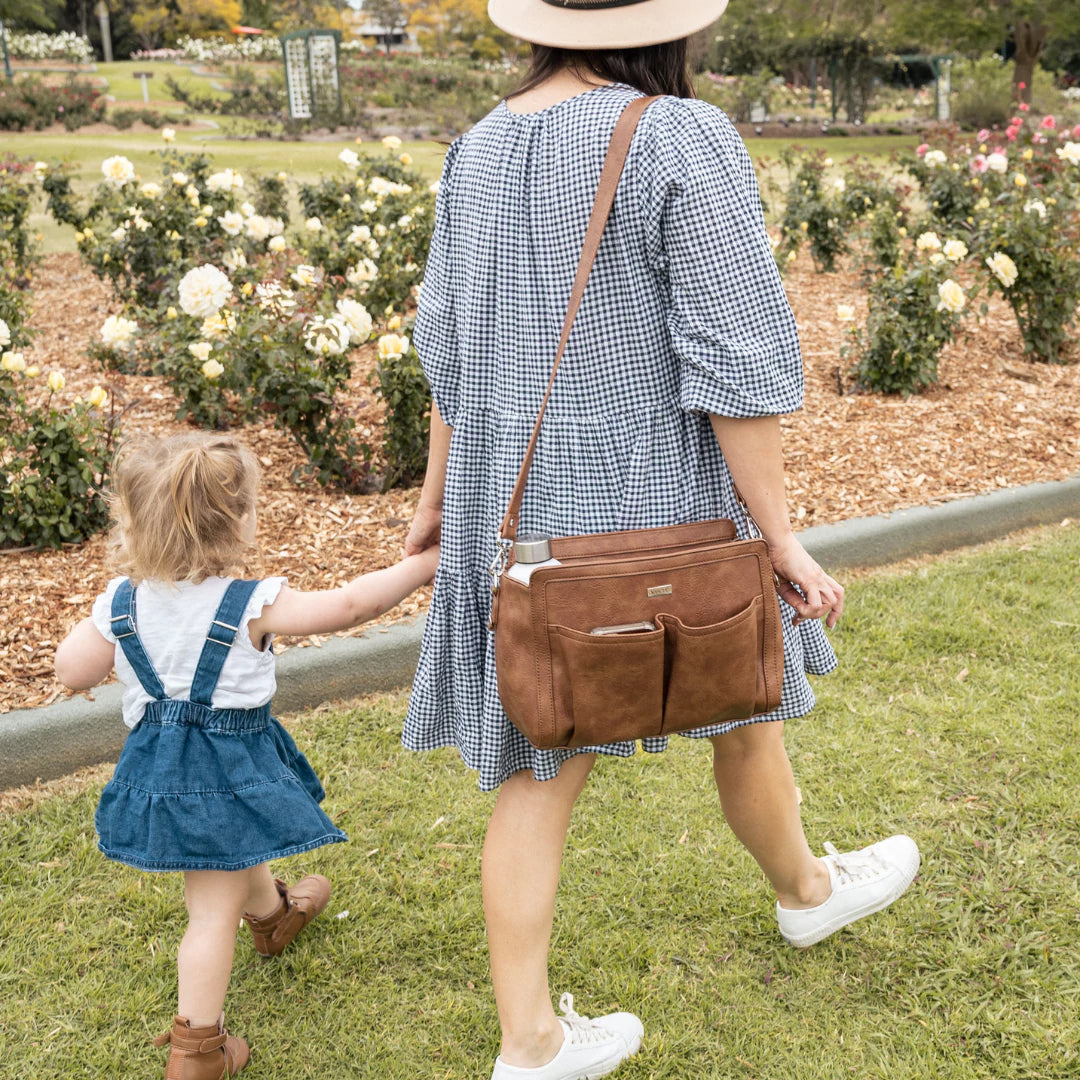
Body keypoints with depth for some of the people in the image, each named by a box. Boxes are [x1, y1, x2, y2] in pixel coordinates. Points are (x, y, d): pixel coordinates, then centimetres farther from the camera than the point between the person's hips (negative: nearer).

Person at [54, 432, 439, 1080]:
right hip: (226, 770, -7)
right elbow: (348, 606, -18)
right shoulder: (252, 605, -20)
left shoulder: (122, 602, -6)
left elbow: (72, 672, 1)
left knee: (238, 855, 34)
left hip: (157, 766, 7)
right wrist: (423, 564, -9)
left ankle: (272, 912, 63)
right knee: (215, 909, 3)